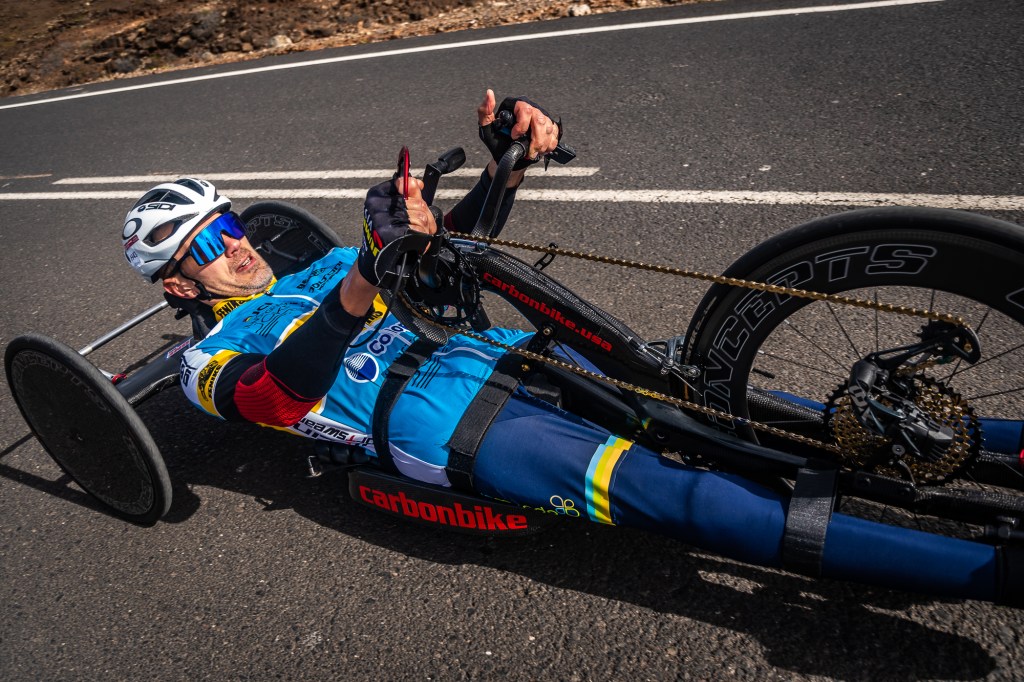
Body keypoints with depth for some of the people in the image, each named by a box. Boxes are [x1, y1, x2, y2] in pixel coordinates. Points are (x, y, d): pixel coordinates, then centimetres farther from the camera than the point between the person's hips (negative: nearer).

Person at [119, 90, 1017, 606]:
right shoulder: (213, 361, 12)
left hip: (496, 354, 6)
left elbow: (451, 247, 21)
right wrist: (370, 276, -31)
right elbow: (286, 393, -14)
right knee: (678, 495, -25)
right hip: (436, 426, -6)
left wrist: (506, 163, 3)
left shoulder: (320, 269, 28)